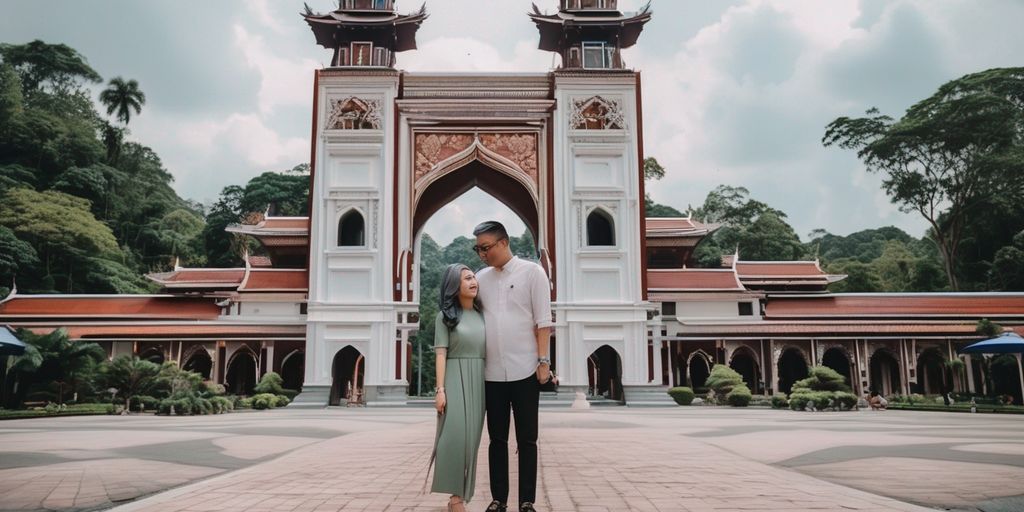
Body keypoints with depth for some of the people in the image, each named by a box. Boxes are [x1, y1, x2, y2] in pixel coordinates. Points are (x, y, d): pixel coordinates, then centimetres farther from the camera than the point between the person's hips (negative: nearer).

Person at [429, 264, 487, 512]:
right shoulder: (445, 315, 1)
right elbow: (441, 354, -6)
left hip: (478, 383, 4)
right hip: (455, 381, -4)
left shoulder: (482, 315, 12)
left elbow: (489, 352, 12)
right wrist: (440, 389, -14)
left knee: (470, 437, 3)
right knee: (455, 435, -16)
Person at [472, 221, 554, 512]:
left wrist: (543, 360, -9)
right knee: (497, 438, 10)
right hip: (492, 372, 4)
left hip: (524, 370, -3)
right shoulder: (481, 278, 10)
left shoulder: (532, 272, -1)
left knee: (526, 439, 5)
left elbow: (543, 320, -4)